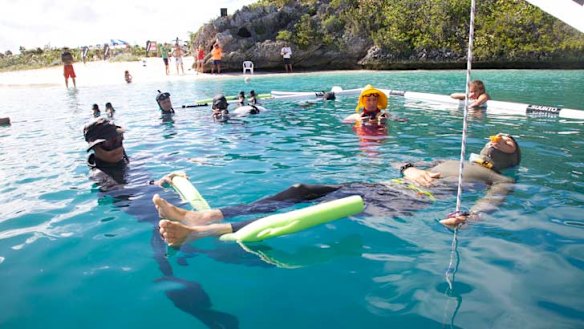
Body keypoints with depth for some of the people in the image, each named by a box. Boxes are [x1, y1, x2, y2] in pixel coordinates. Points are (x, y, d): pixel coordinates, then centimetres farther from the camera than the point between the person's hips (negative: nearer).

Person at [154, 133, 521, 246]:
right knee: (302, 190, -14)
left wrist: (467, 216, -27)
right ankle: (200, 215, -20)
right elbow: (406, 162, 29)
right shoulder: (451, 161, 36)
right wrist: (411, 169, 4)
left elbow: (491, 204, -3)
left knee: (327, 208, -28)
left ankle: (201, 232, -37)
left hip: (411, 201, -7)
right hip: (388, 186, 7)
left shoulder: (501, 180, 19)